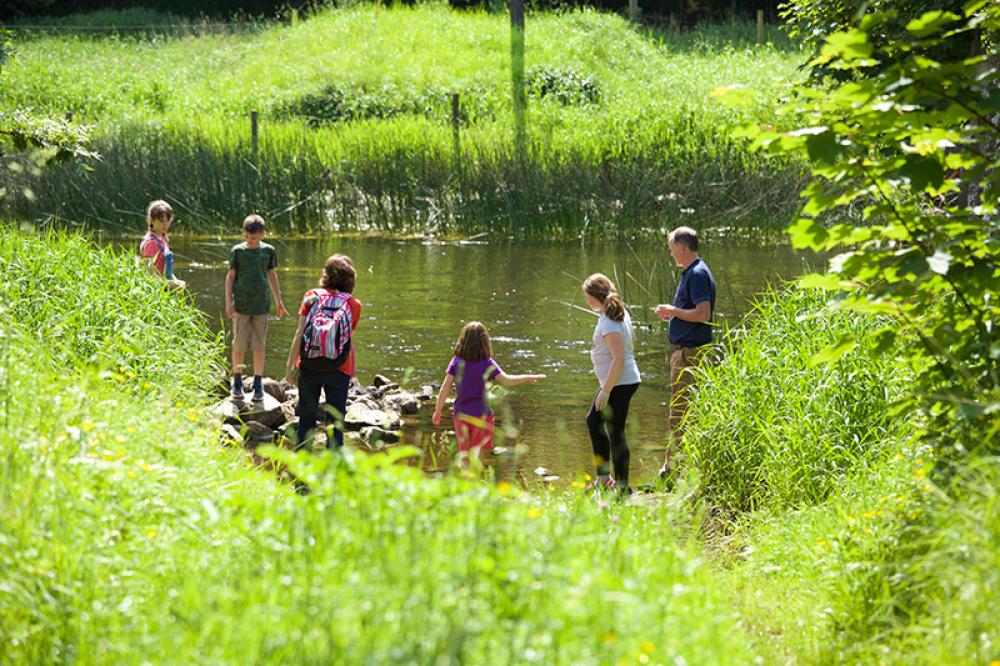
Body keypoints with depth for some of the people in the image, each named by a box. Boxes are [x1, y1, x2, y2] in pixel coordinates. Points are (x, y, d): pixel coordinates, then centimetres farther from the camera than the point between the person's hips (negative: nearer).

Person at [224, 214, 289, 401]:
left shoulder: (268, 251, 2)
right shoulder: (237, 251, -3)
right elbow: (231, 276, 1)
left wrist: (279, 302, 17)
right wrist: (228, 302, -4)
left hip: (261, 304, 1)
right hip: (241, 303, -1)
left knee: (259, 345, 3)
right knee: (239, 345, 3)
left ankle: (258, 385, 11)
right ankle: (237, 382, 17)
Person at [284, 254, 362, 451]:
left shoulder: (312, 297, 2)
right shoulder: (353, 304, 1)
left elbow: (299, 333, -3)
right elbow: (349, 336, 4)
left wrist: (291, 366, 1)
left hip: (309, 366, 1)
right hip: (339, 369, -1)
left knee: (306, 419, 11)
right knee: (336, 420, 6)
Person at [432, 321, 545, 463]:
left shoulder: (457, 362, -4)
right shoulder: (488, 364, -9)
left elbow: (445, 388, -6)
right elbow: (506, 380, -17)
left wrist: (437, 411, 2)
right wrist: (529, 377, -6)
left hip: (460, 413, 2)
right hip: (481, 413, -2)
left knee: (463, 453, 14)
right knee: (475, 451, 7)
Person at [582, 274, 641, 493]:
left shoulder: (609, 323, -22)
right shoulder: (621, 313, 8)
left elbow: (619, 358, -27)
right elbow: (632, 339, 23)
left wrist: (606, 391, -24)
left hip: (619, 384, -11)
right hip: (625, 381, 11)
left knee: (615, 433, -4)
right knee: (593, 421, 21)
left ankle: (622, 486, 2)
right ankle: (603, 478, 27)